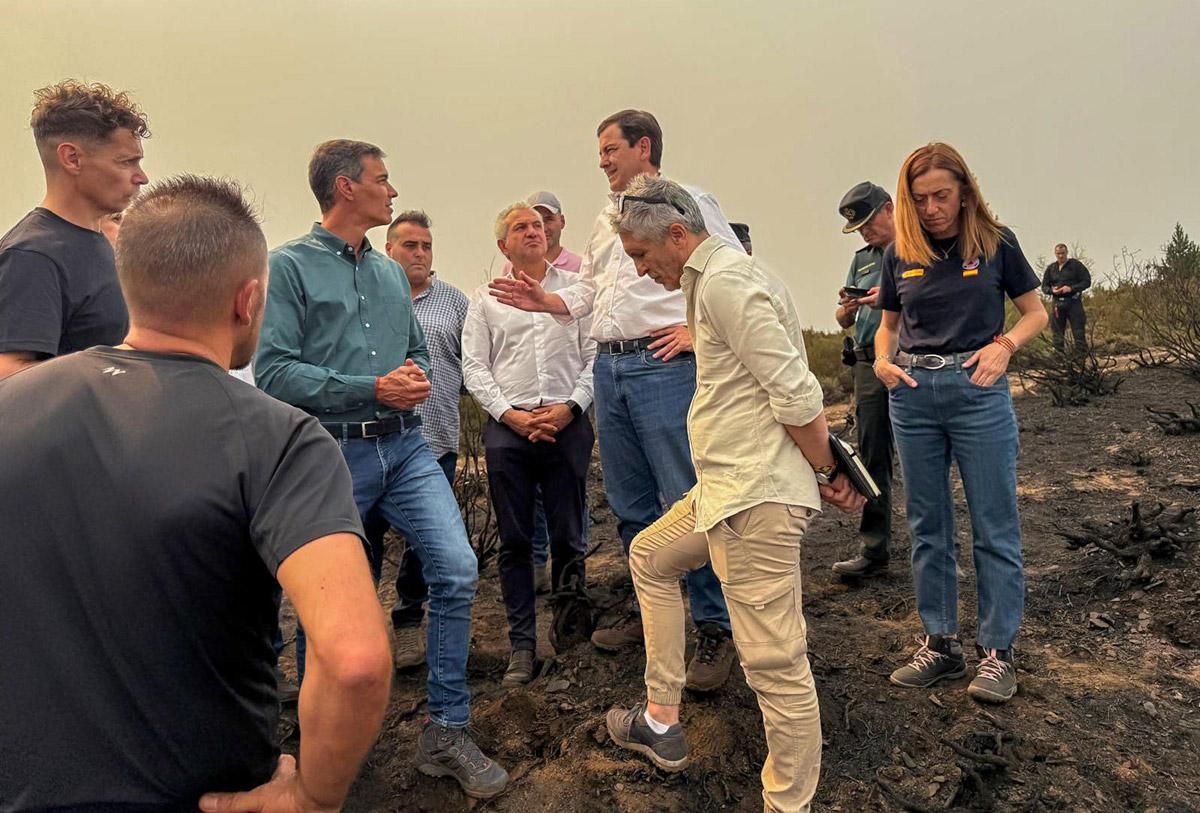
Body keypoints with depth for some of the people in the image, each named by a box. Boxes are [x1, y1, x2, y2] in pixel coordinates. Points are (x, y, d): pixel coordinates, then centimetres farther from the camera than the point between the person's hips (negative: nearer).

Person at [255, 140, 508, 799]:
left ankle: (446, 732, 8)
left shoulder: (391, 273, 16)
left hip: (404, 447, 5)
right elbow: (274, 371, -13)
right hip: (332, 453, -4)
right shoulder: (290, 266, -3)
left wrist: (415, 378, -1)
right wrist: (373, 388, -16)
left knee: (457, 570, -8)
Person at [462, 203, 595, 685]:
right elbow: (473, 367, 5)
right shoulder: (486, 300, 11)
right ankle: (522, 643, 14)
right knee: (514, 541, 4)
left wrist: (570, 406, -8)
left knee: (568, 537, 4)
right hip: (507, 427, 1)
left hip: (566, 424, 0)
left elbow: (594, 355, 5)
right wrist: (510, 414, -7)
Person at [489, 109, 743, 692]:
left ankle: (715, 628, 6)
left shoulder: (687, 202, 0)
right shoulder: (606, 221, 22)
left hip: (663, 365, -7)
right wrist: (545, 301, 5)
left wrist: (699, 329, -12)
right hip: (608, 368, 8)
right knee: (630, 503, 13)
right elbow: (588, 290, 22)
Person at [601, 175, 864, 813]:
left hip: (758, 497, -12)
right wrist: (828, 471, 14)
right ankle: (660, 720, 31)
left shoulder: (724, 281, -14)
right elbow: (790, 391, 19)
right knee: (649, 556, 25)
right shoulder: (712, 279, 19)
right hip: (729, 489, 12)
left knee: (774, 660, -4)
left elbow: (795, 392, -19)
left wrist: (829, 473, -7)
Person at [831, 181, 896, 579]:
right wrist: (847, 307, -2)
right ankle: (874, 548, 11)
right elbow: (843, 321, 20)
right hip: (869, 364, 6)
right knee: (872, 459, 5)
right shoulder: (861, 259, 20)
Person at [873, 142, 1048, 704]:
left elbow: (1036, 313, 7)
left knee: (994, 527, 3)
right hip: (912, 392, 3)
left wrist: (1005, 344, -13)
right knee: (928, 526, 9)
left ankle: (997, 651, 16)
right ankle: (940, 643, 22)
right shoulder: (900, 254, 7)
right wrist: (883, 361, -4)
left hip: (977, 389, -3)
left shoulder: (995, 242, 0)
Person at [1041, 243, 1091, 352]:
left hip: (1074, 302, -3)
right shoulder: (1050, 268, 13)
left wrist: (1071, 288, -15)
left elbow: (1087, 281, 0)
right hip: (1057, 304, 3)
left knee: (1079, 333, -5)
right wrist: (1052, 290, -8)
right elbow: (1044, 287, 15)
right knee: (1057, 334, 4)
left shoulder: (1076, 265, 3)